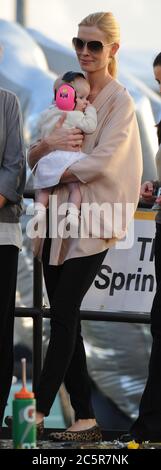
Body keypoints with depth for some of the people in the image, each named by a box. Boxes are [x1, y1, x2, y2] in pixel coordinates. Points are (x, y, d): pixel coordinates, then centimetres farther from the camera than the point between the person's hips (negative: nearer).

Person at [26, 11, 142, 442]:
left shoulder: (119, 100, -3)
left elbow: (101, 161, -15)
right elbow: (31, 159, 13)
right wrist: (48, 143, -8)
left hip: (93, 220, -7)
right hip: (58, 218, 7)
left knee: (63, 314, -11)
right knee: (65, 320, 3)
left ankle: (38, 411, -12)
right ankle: (85, 420, 6)